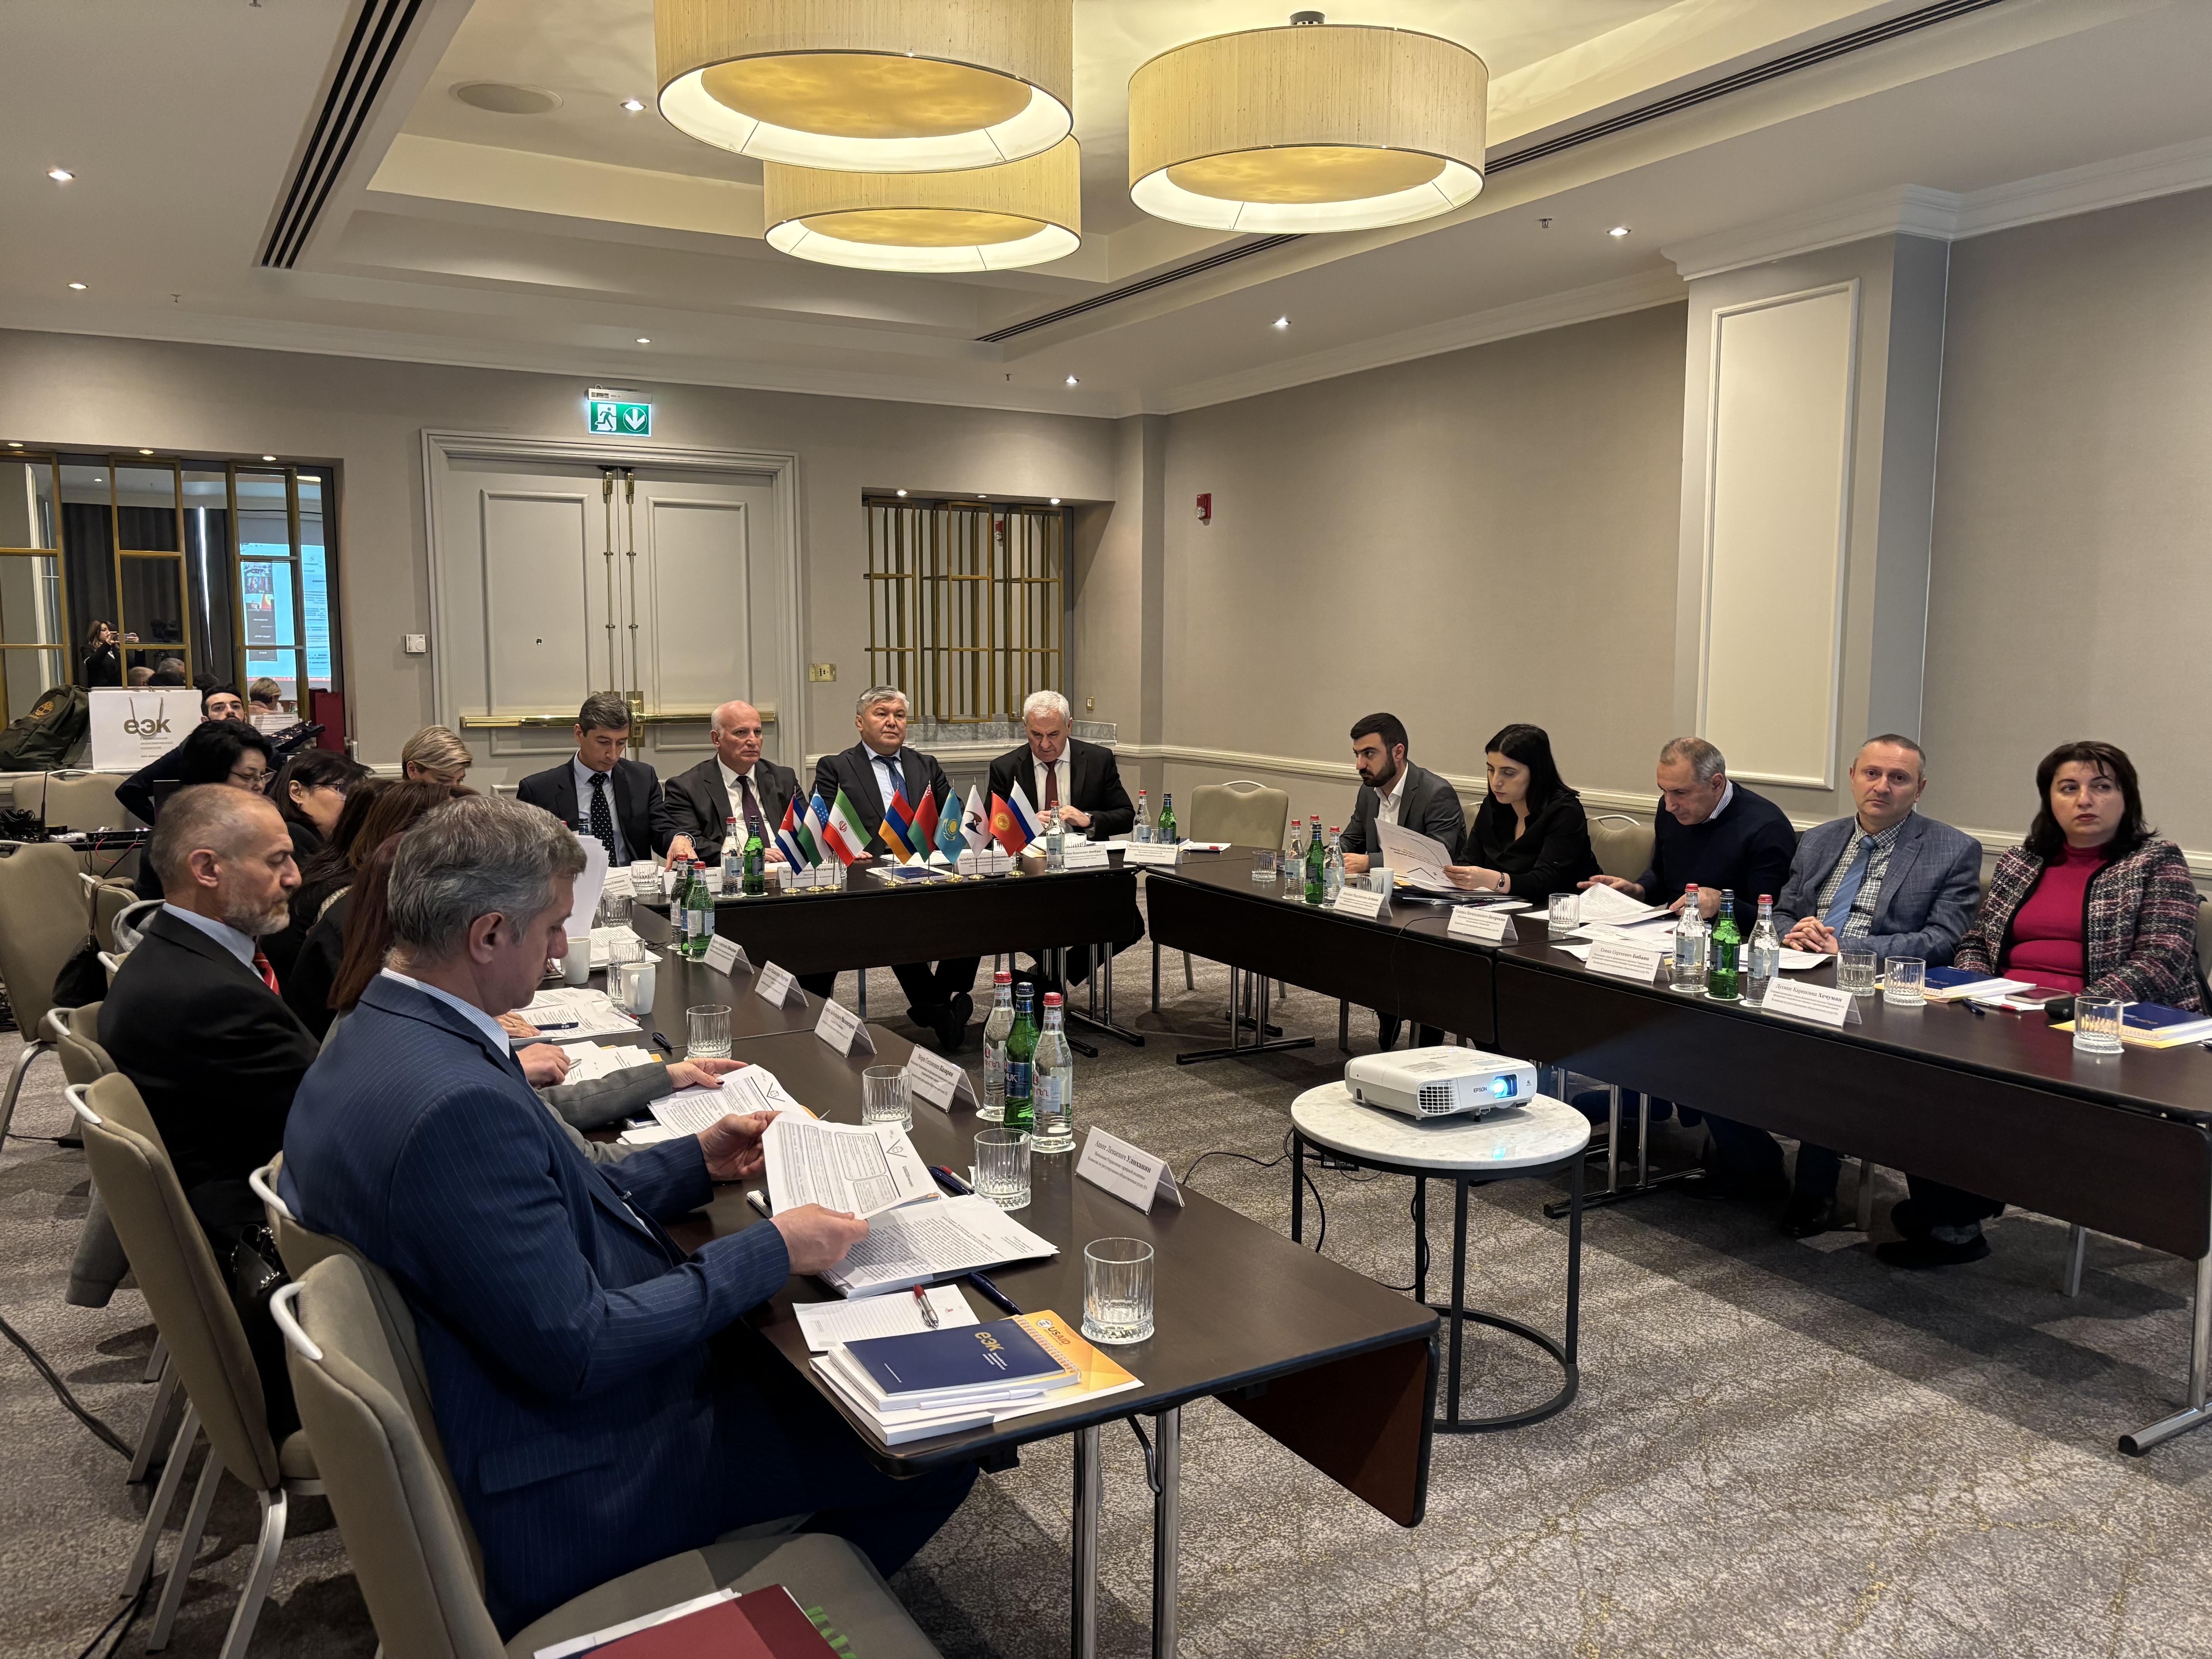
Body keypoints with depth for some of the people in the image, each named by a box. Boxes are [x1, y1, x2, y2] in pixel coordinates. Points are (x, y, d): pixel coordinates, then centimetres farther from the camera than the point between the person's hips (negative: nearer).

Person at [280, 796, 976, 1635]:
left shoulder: (374, 1036, 1)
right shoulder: (454, 1102, -31)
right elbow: (578, 1348, -28)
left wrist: (699, 1161, 10)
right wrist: (773, 1249, -20)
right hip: (562, 1496, -10)